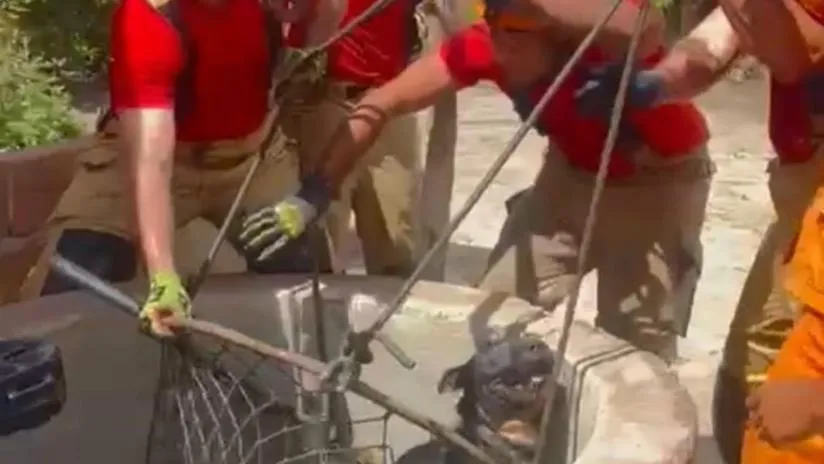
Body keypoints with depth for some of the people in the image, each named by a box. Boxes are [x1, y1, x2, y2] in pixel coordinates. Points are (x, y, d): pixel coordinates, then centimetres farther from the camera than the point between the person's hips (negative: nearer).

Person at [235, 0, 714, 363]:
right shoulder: (485, 46, -24)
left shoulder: (606, 41, -36)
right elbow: (383, 104, -20)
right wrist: (314, 194, -25)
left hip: (661, 175, -4)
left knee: (637, 339, -9)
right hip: (575, 169, 5)